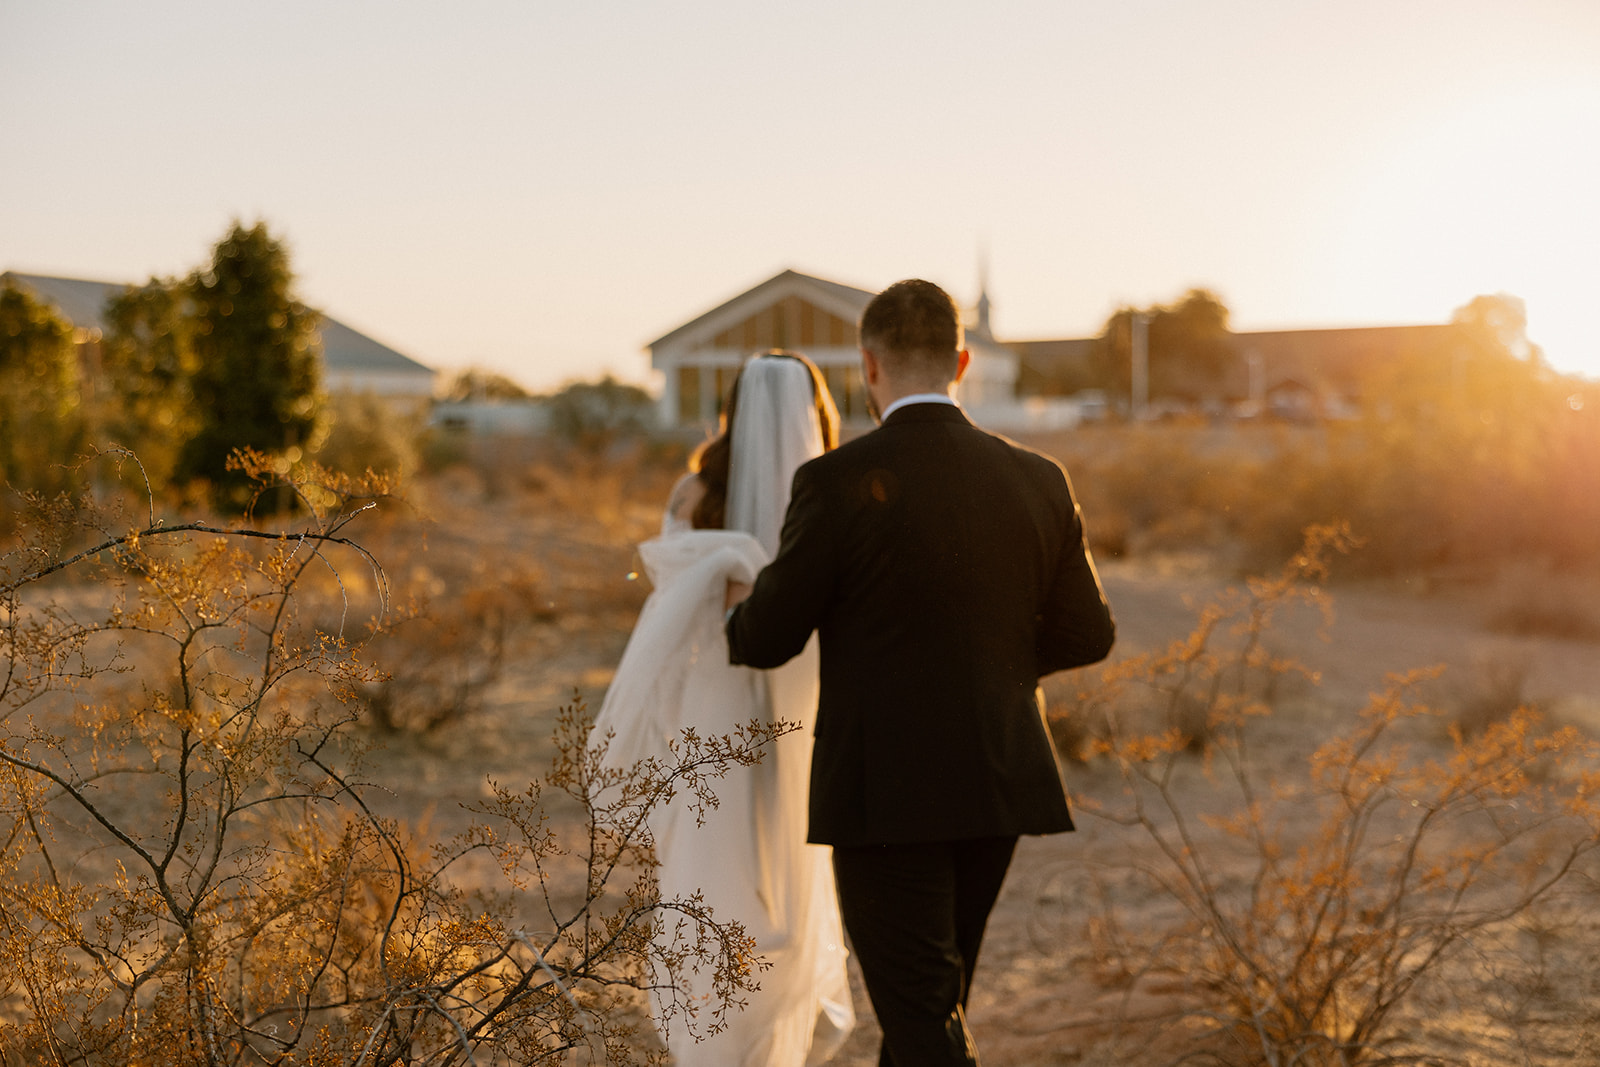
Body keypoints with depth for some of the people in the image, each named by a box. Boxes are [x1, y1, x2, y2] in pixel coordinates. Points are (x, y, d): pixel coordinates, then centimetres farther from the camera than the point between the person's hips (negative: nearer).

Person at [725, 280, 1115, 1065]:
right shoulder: (1036, 481, 1)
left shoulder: (839, 481, -14)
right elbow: (1086, 636, 9)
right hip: (997, 788, 6)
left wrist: (744, 608, 17)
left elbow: (767, 640, -7)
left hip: (886, 795, -6)